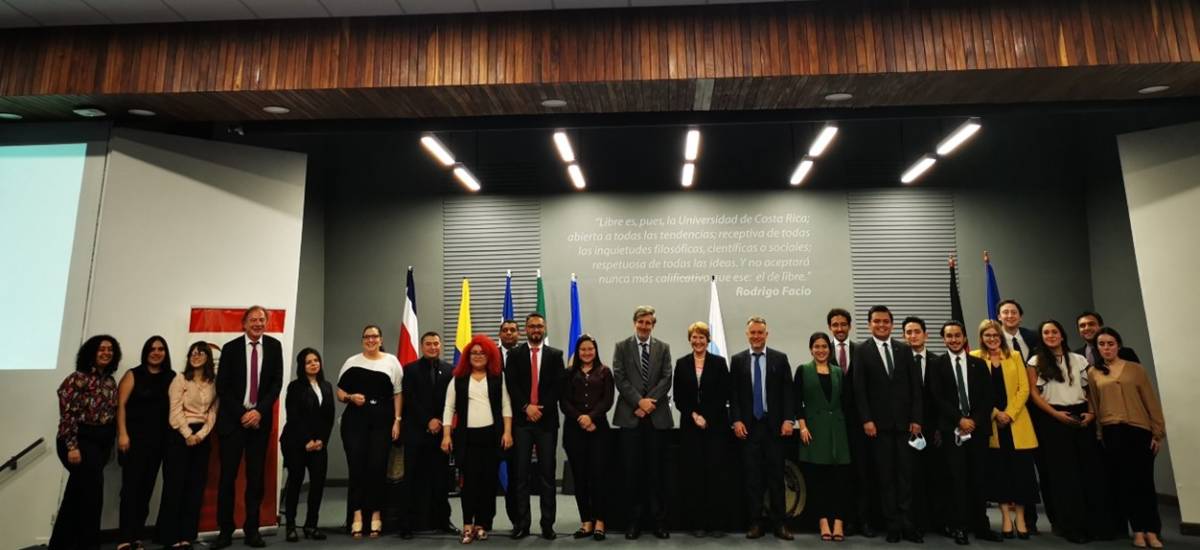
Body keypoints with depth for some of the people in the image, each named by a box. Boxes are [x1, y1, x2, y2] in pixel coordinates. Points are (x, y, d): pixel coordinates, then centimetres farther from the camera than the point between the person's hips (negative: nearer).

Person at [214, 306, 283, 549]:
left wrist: (259, 411, -10)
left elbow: (277, 383, 1)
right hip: (233, 419, -1)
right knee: (228, 476, 0)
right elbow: (222, 387, -2)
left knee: (256, 477, 5)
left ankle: (252, 529, 13)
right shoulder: (230, 348, -1)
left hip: (260, 419, 1)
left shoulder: (274, 346, 3)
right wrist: (242, 414, -9)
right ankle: (225, 530, 11)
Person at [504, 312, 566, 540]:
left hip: (547, 420, 0)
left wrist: (541, 408, -10)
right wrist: (526, 407, -12)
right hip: (521, 419, 0)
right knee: (520, 473, 2)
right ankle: (522, 523, 8)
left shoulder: (555, 355, 7)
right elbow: (511, 385, -1)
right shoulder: (514, 354, 7)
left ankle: (547, 524, 9)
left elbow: (558, 386, 0)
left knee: (547, 473, 3)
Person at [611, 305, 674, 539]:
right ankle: (635, 519, 12)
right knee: (632, 469, 3)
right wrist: (639, 401, -13)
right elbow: (619, 378, -4)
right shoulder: (621, 347, 5)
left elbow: (666, 379, 0)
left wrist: (649, 402, -11)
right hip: (630, 415, -1)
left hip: (657, 416, 1)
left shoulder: (663, 347, 9)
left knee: (656, 469, 5)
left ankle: (659, 519, 14)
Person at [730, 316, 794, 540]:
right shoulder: (737, 360, 6)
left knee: (776, 475, 4)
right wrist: (737, 420, -5)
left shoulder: (780, 358, 4)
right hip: (748, 425, 1)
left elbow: (788, 391, 2)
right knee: (752, 476, 4)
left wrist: (788, 419, -7)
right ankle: (756, 522, 12)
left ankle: (779, 523, 12)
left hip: (774, 425, 0)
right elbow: (733, 394, 4)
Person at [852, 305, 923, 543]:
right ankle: (892, 524, 11)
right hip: (878, 423, -2)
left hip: (904, 422, 2)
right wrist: (866, 420, -11)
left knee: (905, 473, 2)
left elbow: (915, 386, 6)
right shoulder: (861, 350, 0)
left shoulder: (904, 349, 8)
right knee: (885, 475, 4)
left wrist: (916, 419, -1)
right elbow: (859, 389, -4)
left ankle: (906, 522, 8)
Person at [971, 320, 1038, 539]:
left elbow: (1024, 388, 2)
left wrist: (1010, 414, -9)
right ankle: (1006, 517, 11)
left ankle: (1020, 516, 12)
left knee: (1021, 469, -1)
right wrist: (995, 413, -11)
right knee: (998, 469, 1)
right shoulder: (975, 357, 3)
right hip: (990, 422, -1)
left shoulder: (1015, 356, 10)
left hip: (1017, 421, 1)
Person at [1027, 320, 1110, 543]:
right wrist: (1056, 414, -12)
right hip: (1053, 420, -2)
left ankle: (1098, 523, 9)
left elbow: (1090, 389, 9)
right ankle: (1073, 526, 7)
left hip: (1081, 416, 3)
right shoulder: (1036, 362, 3)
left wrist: (1091, 413, -6)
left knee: (1091, 468, 0)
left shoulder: (1079, 360, 11)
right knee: (1064, 472, 0)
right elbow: (1034, 393, -2)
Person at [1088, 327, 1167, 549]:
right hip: (1112, 433, 1)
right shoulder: (1092, 373, 8)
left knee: (1145, 480, -1)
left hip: (1140, 430, -1)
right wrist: (1100, 435, 5)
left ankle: (1152, 531, 8)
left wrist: (1158, 433, -1)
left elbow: (1151, 402, 5)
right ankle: (1138, 530, 10)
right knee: (1126, 481, 4)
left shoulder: (1135, 369, 6)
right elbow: (1094, 406, 9)